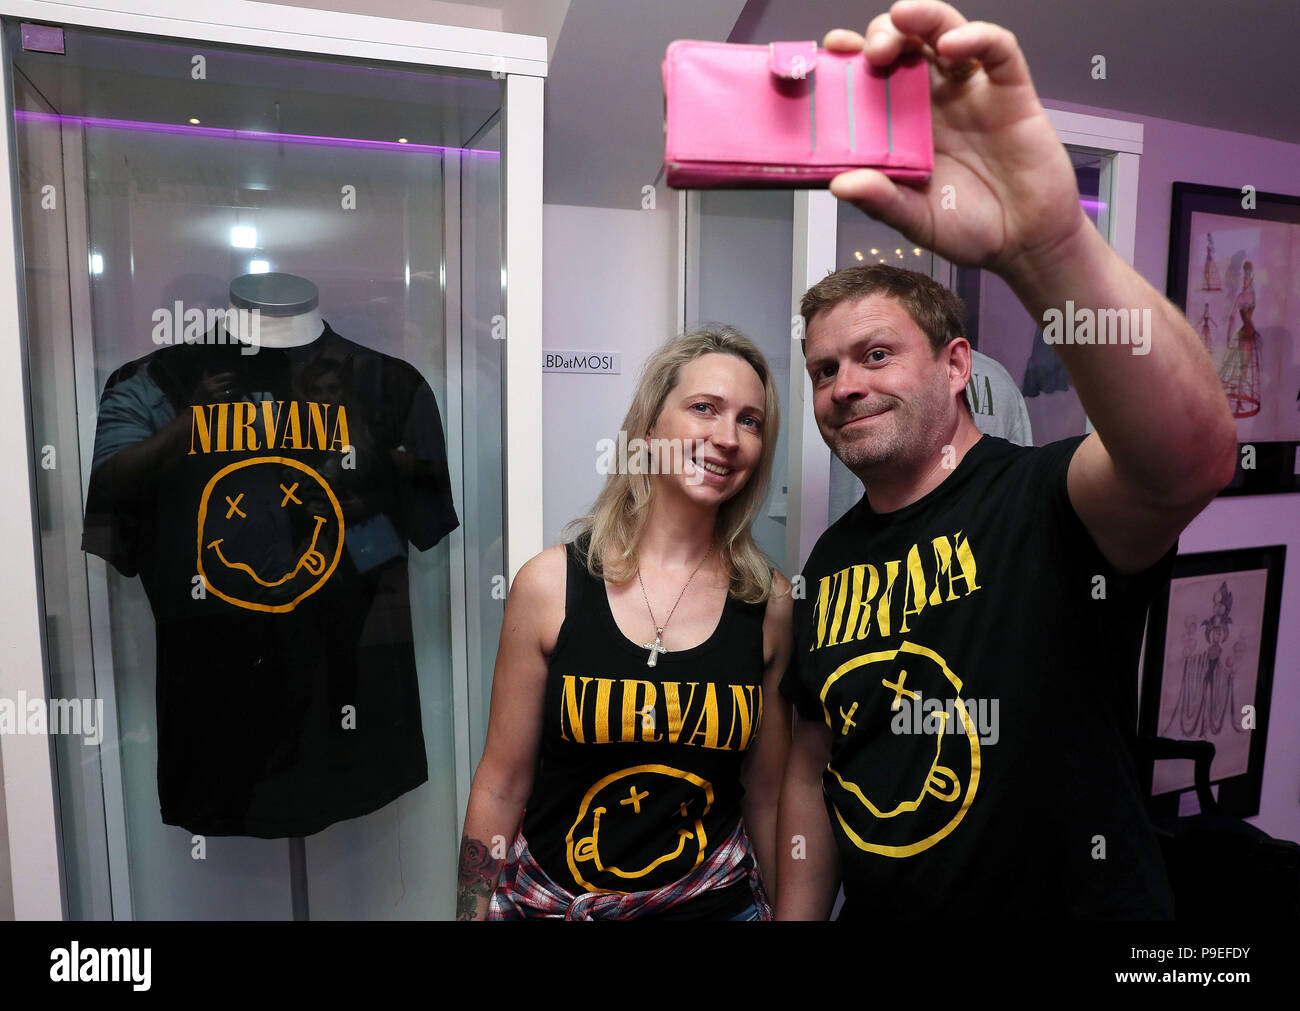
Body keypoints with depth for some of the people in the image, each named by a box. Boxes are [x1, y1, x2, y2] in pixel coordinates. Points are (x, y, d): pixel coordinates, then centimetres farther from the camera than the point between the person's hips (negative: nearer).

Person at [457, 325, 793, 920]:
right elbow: (500, 789, -7)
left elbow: (767, 795, 0)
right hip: (549, 900, 0)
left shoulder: (770, 603, -9)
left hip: (715, 901, 1)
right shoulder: (550, 584, -13)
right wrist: (473, 913, -5)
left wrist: (785, 909, 5)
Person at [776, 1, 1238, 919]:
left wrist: (1049, 244, -53)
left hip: (1082, 899, -4)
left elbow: (1192, 453, -41)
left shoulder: (1045, 501, -17)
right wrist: (796, 916, 5)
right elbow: (813, 773, 6)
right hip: (878, 911, 5)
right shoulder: (829, 565, -2)